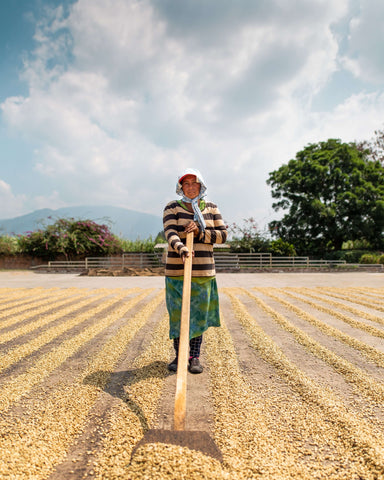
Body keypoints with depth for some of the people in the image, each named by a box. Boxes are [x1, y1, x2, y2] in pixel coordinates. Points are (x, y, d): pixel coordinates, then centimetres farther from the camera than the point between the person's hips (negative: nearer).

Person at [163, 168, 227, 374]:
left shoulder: (211, 208, 9)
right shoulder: (173, 207, 0)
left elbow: (222, 234, 2)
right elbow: (170, 233, -15)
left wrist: (199, 232, -13)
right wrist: (181, 249, -35)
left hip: (203, 270, 2)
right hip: (176, 269, -1)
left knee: (198, 314, 5)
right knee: (177, 313, 3)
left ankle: (195, 357, 18)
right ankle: (179, 356, 20)